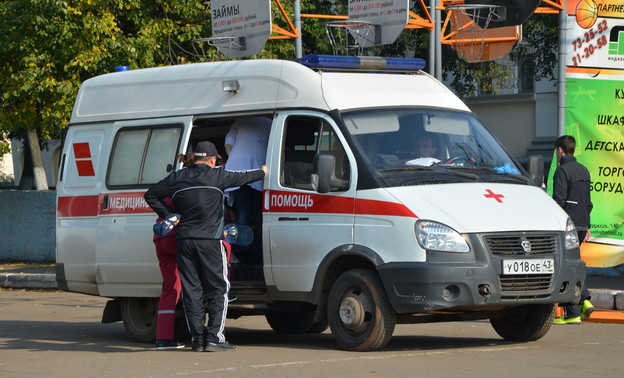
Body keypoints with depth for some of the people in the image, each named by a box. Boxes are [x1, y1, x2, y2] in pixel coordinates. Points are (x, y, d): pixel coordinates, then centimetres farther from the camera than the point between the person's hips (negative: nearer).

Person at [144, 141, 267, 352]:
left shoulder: (177, 178, 9)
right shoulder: (217, 176, -1)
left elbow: (151, 195, 13)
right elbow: (242, 178, 13)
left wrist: (168, 215, 14)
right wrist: (262, 172, 32)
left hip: (184, 240, 4)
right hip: (209, 240, -4)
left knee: (191, 291, 7)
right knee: (218, 290, 2)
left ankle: (197, 339, 6)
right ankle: (214, 338, -5)